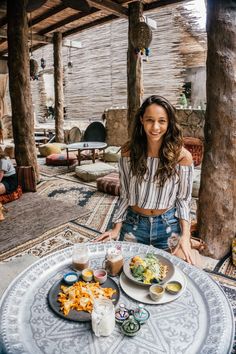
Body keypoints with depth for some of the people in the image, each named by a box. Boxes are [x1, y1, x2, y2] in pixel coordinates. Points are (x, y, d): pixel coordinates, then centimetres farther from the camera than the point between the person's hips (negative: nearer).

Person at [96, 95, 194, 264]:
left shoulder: (182, 156, -15)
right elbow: (125, 195, -2)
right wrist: (117, 228, -5)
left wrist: (185, 235, -17)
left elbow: (183, 199, -6)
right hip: (133, 224, 1)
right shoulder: (129, 151, -11)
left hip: (168, 225, -1)